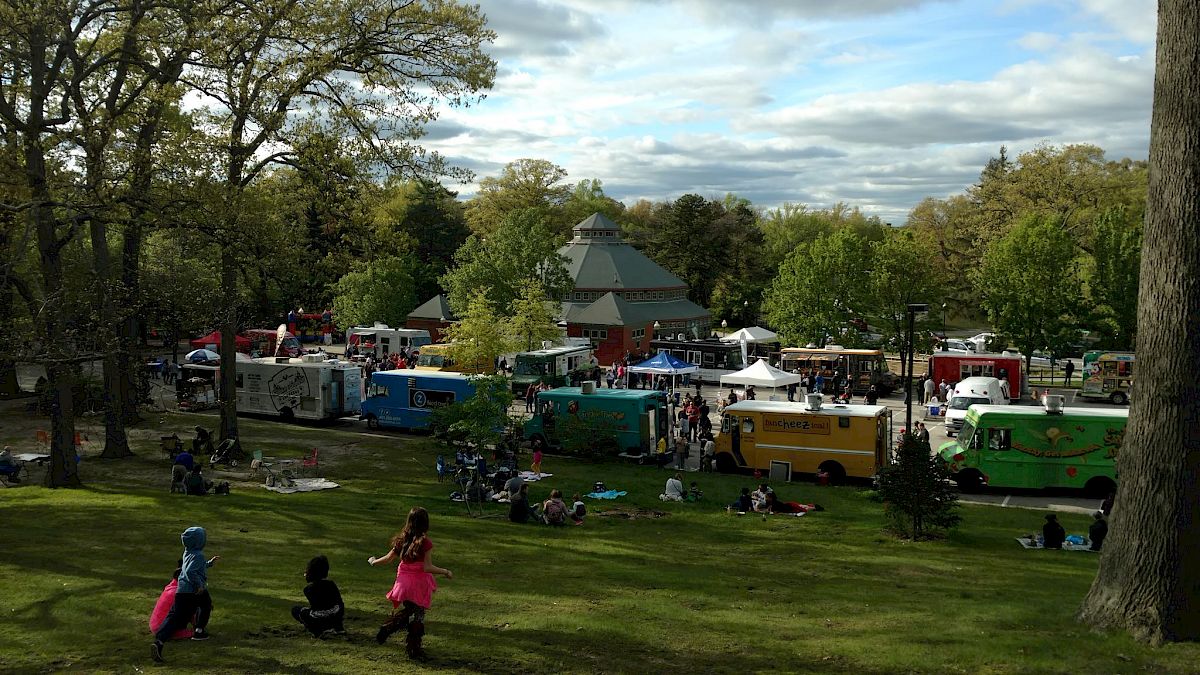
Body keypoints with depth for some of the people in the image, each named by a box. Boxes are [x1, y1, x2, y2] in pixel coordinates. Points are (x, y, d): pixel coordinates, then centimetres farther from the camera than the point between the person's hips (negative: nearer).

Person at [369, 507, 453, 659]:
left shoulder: (402, 540, -1)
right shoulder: (425, 542, -15)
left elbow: (388, 558, 8)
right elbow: (427, 567, -19)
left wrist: (374, 561, 26)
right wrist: (445, 572, -9)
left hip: (403, 581, 4)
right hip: (419, 583, -4)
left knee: (403, 613, 22)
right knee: (417, 615, 8)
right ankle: (414, 649, 15)